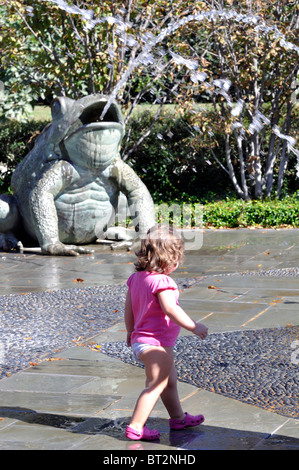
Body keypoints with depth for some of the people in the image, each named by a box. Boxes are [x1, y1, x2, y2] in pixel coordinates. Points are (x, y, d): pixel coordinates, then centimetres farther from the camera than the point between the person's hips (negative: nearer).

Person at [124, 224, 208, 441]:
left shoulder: (136, 277, 7)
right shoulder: (161, 281, -22)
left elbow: (128, 307, 14)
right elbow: (171, 310, -28)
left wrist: (131, 331, 26)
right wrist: (194, 326, -22)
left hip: (140, 340, 10)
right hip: (156, 343, -10)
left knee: (170, 379, 24)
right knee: (156, 385, -4)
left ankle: (178, 417, 38)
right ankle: (135, 427, -6)